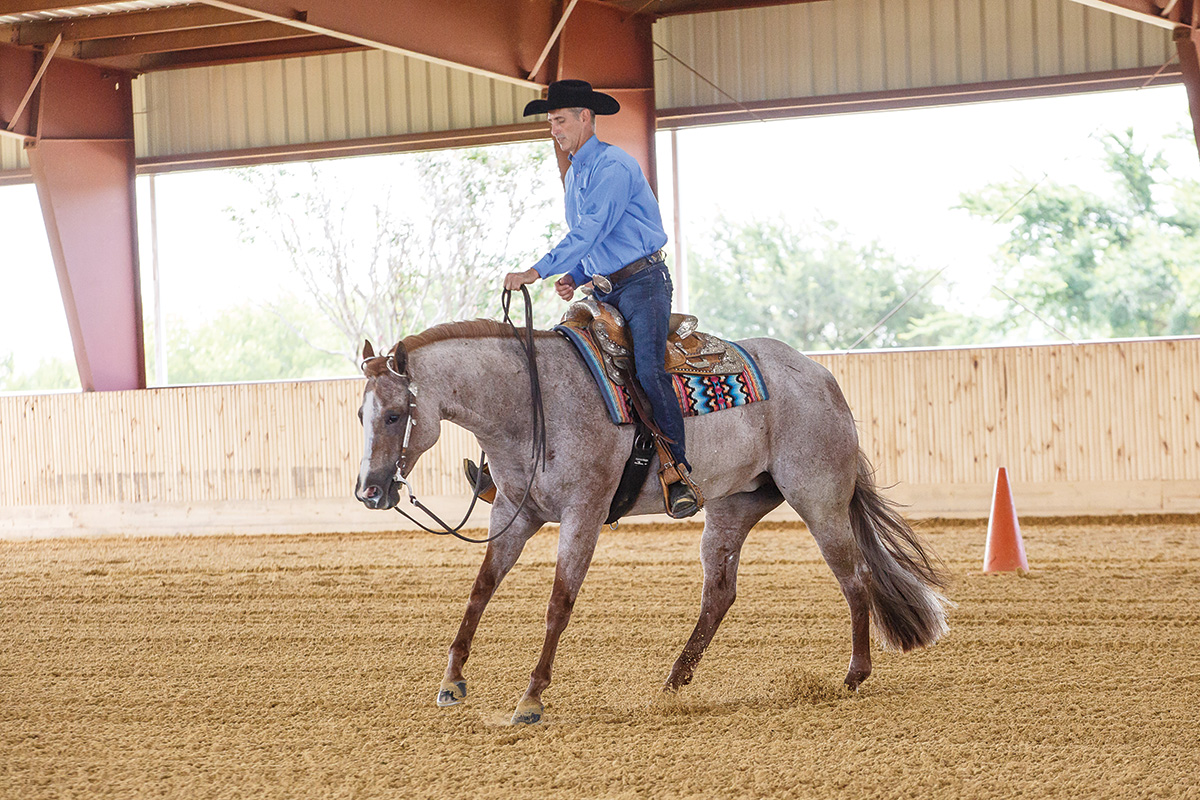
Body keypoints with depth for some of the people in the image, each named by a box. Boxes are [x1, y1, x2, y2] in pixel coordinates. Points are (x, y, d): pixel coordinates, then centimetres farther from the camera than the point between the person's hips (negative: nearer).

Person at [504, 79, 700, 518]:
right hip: (604, 290, 9)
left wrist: (537, 271, -26)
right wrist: (573, 277, 5)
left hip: (641, 283, -9)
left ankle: (679, 475, -24)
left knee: (648, 369, -23)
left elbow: (591, 231, -23)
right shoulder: (575, 173, 17)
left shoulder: (613, 166, -13)